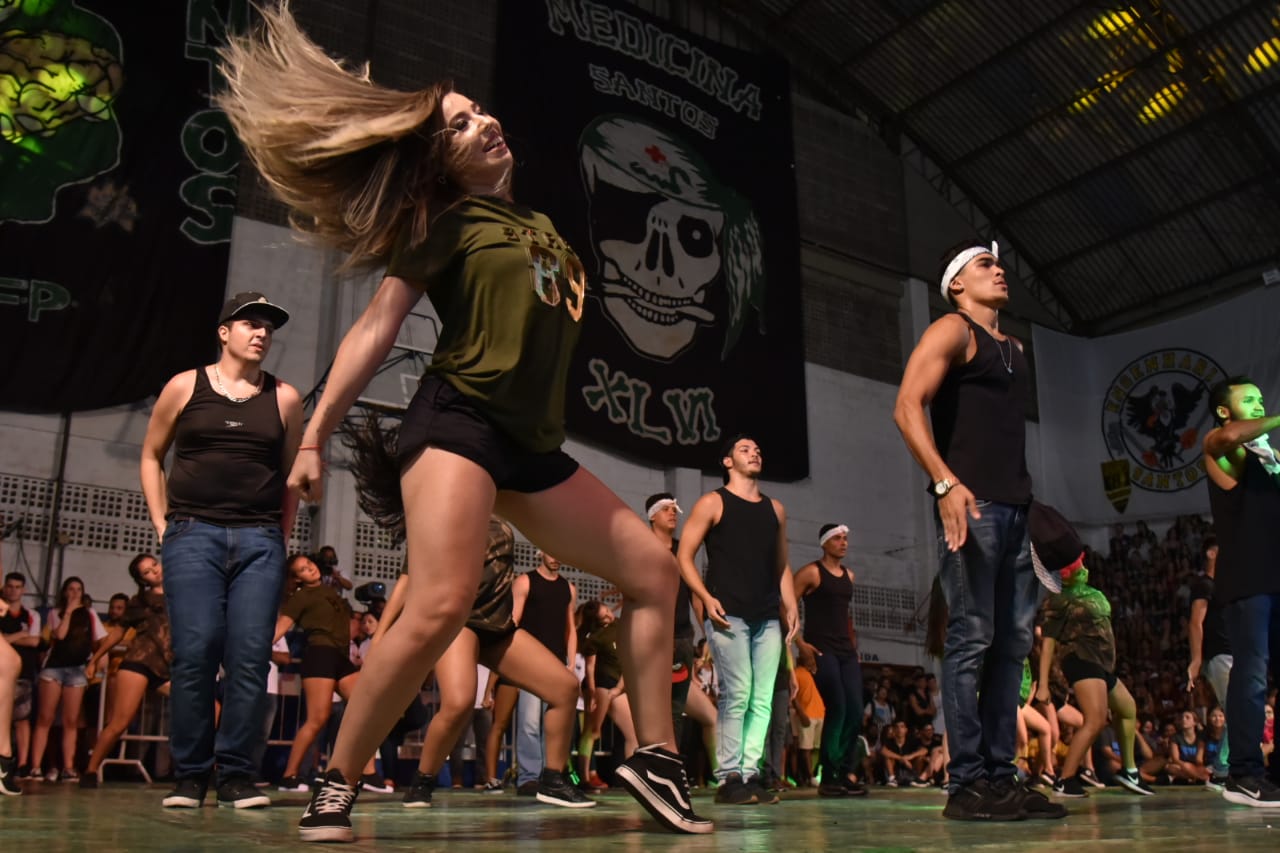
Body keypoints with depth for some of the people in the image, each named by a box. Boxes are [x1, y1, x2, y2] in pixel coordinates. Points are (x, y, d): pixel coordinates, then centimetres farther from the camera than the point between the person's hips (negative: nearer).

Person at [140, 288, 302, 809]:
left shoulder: (284, 398, 10)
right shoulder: (185, 387, 9)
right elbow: (151, 456, 16)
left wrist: (280, 538, 8)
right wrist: (162, 524, 8)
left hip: (259, 540, 1)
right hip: (193, 534, -1)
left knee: (250, 658, -6)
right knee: (194, 654, -9)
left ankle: (236, 776, 2)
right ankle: (190, 775, 3)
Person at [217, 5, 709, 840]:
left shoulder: (541, 225, 22)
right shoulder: (446, 223, 3)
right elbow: (376, 328, -3)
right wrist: (315, 435, -8)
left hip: (532, 444, 8)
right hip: (458, 423, -7)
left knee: (654, 569, 5)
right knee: (441, 608, -25)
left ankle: (655, 757, 11)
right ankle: (335, 785, -7)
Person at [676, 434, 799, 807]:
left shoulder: (775, 509, 19)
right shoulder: (713, 503, 4)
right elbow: (684, 557, 0)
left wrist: (791, 607, 10)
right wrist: (707, 598, -12)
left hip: (768, 618, 5)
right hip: (729, 615, -5)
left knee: (763, 700, 1)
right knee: (737, 695, -11)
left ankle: (750, 773, 8)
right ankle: (728, 778, -4)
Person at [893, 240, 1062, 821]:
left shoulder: (1013, 348, 24)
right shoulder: (953, 331, 1)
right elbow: (907, 407, -13)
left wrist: (1024, 495, 14)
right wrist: (945, 483, -23)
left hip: (1014, 509, 8)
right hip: (971, 504, -8)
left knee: (1012, 643, 7)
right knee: (972, 639, -10)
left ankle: (1001, 776, 13)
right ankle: (967, 784, -6)